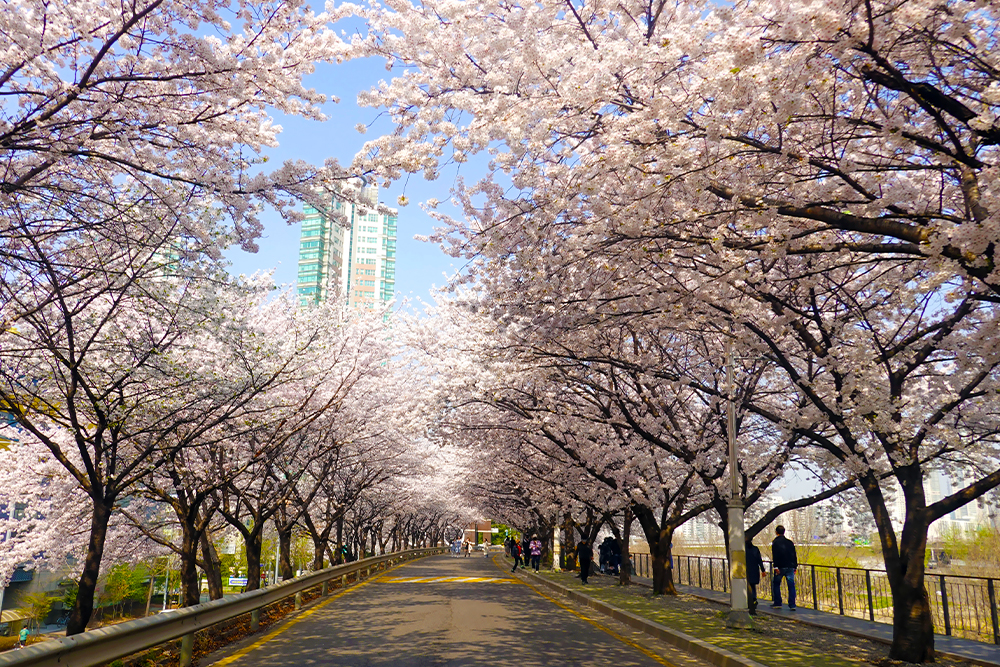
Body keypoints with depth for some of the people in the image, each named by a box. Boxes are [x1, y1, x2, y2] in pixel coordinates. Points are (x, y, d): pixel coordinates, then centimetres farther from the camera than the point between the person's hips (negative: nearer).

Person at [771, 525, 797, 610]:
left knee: (776, 584, 9)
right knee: (791, 585, 3)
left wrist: (776, 567, -13)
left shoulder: (775, 542, -3)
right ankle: (792, 605, -2)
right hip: (790, 567, 4)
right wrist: (795, 567, 17)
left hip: (780, 567, -4)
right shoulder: (790, 542, 12)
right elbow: (794, 555, 13)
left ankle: (777, 603, 9)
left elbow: (775, 556, -12)